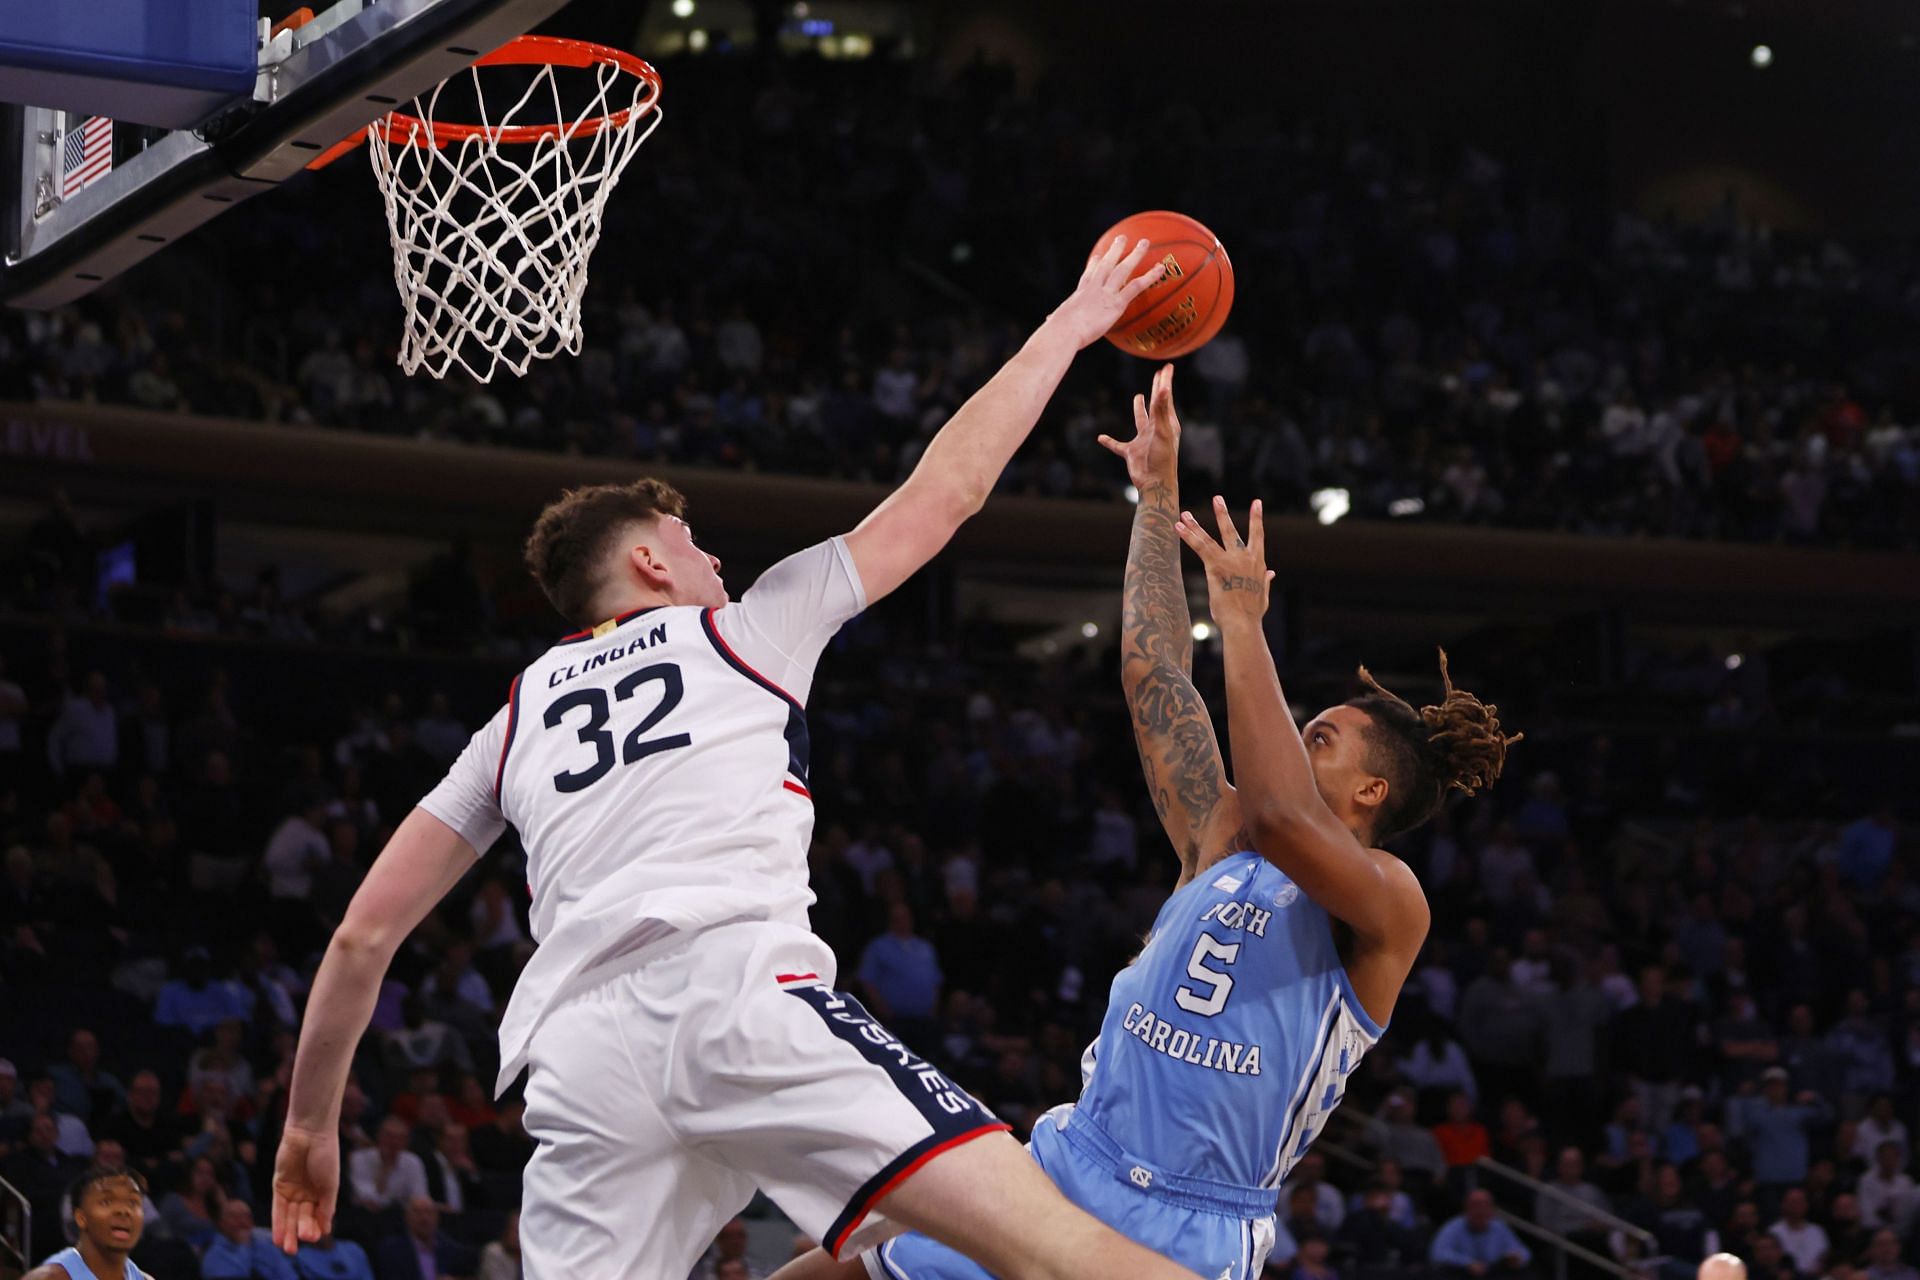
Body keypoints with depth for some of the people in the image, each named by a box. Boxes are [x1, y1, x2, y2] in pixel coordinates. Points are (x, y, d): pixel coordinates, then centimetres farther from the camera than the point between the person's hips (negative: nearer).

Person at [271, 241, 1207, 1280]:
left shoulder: (519, 718, 32)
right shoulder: (746, 630, 23)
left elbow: (363, 933, 28)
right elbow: (944, 492, 28)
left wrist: (311, 1124, 39)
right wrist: (1065, 330, 40)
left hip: (581, 1053, 4)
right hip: (739, 996, -4)